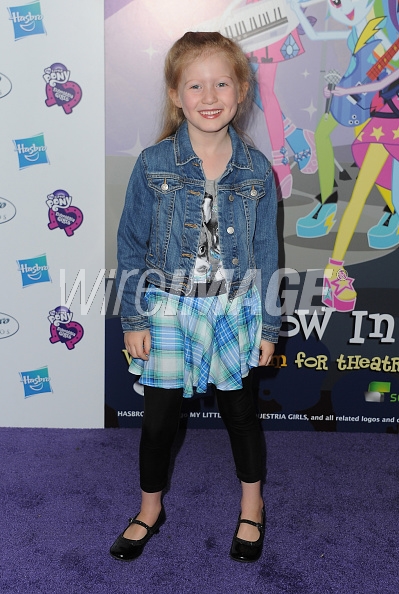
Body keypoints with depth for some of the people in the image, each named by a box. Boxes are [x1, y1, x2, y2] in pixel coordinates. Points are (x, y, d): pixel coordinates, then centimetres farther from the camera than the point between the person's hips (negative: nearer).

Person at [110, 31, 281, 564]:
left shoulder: (256, 169, -5)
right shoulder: (153, 164, -8)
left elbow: (265, 252, 1)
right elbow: (132, 246, -3)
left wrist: (268, 325, 2)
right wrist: (133, 319, -5)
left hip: (233, 310, 1)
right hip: (168, 308, 0)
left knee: (239, 410, 16)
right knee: (159, 417, 10)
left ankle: (252, 507, 40)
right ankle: (150, 508, 37)